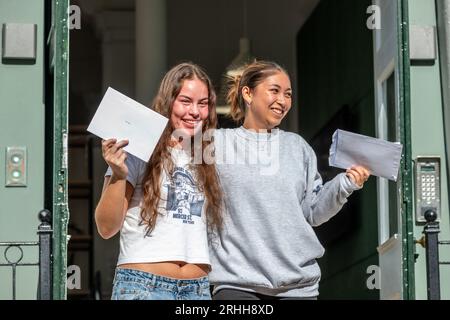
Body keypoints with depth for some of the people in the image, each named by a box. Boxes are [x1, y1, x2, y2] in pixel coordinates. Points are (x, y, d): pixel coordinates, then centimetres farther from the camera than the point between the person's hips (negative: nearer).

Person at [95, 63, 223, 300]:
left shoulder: (207, 160, 15)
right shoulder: (138, 153, -1)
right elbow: (106, 228, -4)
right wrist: (118, 175, -15)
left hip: (198, 288, 5)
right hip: (142, 286, -4)